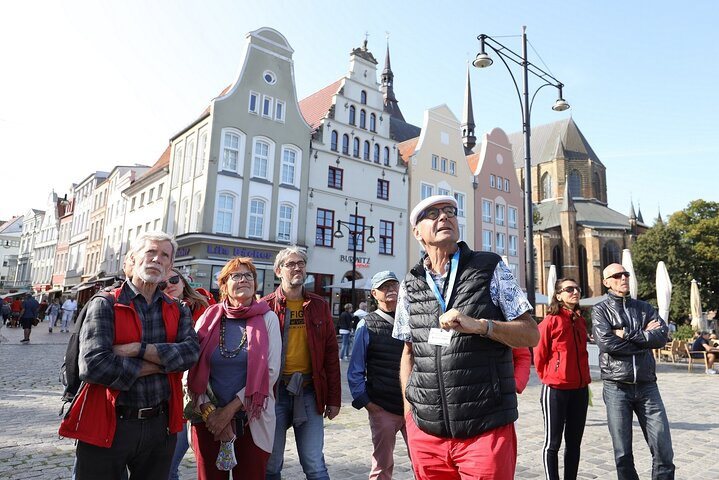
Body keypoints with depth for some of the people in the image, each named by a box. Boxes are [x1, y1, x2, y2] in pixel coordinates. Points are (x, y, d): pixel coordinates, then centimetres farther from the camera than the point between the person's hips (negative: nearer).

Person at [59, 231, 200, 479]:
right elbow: (92, 365, -19)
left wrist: (138, 349, -20)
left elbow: (191, 351, -12)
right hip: (108, 427, -3)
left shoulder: (177, 310, 5)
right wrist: (158, 365, -14)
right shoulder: (105, 304, -6)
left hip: (160, 426, 3)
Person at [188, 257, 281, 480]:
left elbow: (270, 372, -9)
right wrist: (209, 411, -10)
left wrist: (230, 409, -11)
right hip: (209, 420, 2)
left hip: (252, 419, -1)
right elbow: (195, 371, 0)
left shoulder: (268, 318, -4)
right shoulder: (209, 318, 1)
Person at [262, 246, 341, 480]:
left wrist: (334, 398, 4)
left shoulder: (319, 305, 5)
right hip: (274, 391, -1)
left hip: (309, 390, 1)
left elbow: (331, 353, 6)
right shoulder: (266, 306, -2)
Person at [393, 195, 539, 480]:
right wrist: (409, 414, 6)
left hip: (486, 430, -2)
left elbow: (531, 335, -2)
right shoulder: (410, 285, 6)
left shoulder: (490, 268, -1)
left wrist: (479, 325, -18)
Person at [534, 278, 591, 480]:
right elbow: (539, 357, -6)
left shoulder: (581, 321, 9)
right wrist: (550, 379, 3)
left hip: (580, 389, 6)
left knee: (574, 442, 14)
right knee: (552, 442, 4)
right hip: (555, 390, -6)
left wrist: (584, 379, 14)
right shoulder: (551, 321, -11)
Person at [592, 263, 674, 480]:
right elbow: (606, 342, -15)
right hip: (617, 388, -3)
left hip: (647, 386, 3)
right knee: (623, 453, 5)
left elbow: (662, 337, -5)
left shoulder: (644, 308, 11)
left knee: (664, 449, 3)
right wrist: (644, 338, -6)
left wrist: (627, 334, -12)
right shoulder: (600, 310, 1)